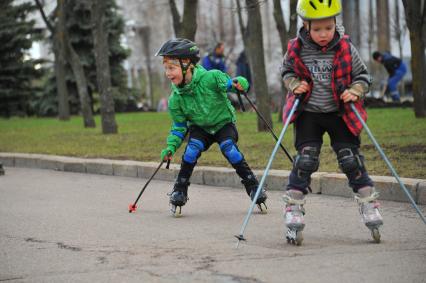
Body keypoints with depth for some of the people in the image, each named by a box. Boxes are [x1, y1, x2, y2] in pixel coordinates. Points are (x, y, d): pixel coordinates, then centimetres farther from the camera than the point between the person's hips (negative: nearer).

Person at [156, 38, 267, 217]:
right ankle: (179, 191, -11)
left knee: (228, 147, -27)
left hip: (224, 123, -2)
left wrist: (239, 84, -47)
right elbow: (179, 126, -4)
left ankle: (253, 187, -15)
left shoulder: (210, 78, -26)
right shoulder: (175, 99, -13)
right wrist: (171, 147, -17)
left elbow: (230, 83, -22)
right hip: (200, 128, 2)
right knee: (192, 149, -24)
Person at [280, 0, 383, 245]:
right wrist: (294, 84, -7)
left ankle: (370, 206, 10)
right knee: (305, 160, -9)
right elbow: (287, 71, 12)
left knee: (351, 159, -2)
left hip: (340, 114, 0)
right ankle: (293, 211, -3)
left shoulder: (346, 48, -10)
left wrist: (355, 91, -16)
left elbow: (362, 75, 3)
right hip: (308, 114, 0)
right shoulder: (296, 50, -8)